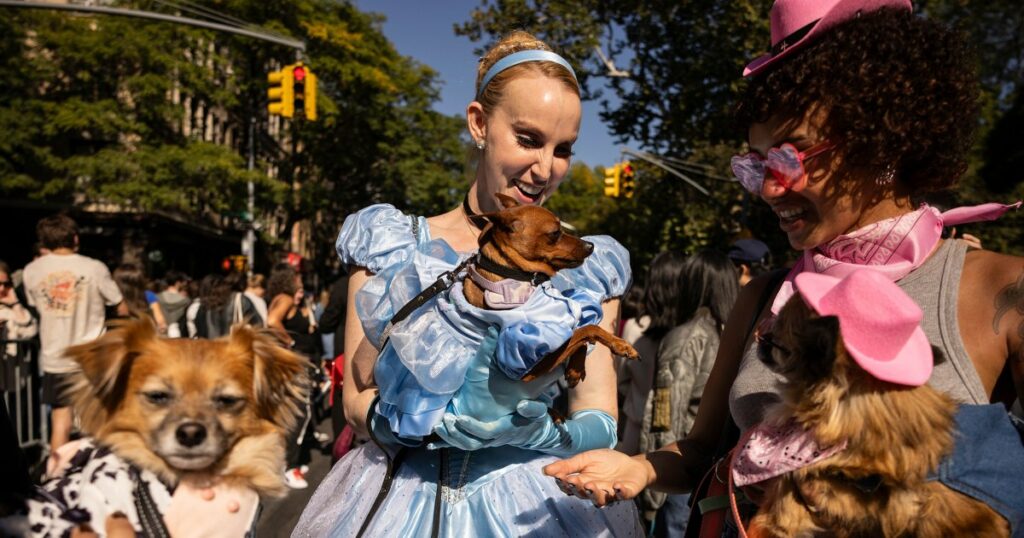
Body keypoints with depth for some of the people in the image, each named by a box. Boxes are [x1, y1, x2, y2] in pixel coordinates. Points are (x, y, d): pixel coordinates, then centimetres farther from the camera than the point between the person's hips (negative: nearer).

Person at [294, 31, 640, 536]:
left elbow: (598, 421, -5)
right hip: (401, 496, 0)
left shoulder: (587, 268, -1)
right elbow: (357, 396, -3)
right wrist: (430, 423, -21)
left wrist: (544, 432, -24)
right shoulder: (390, 244, -3)